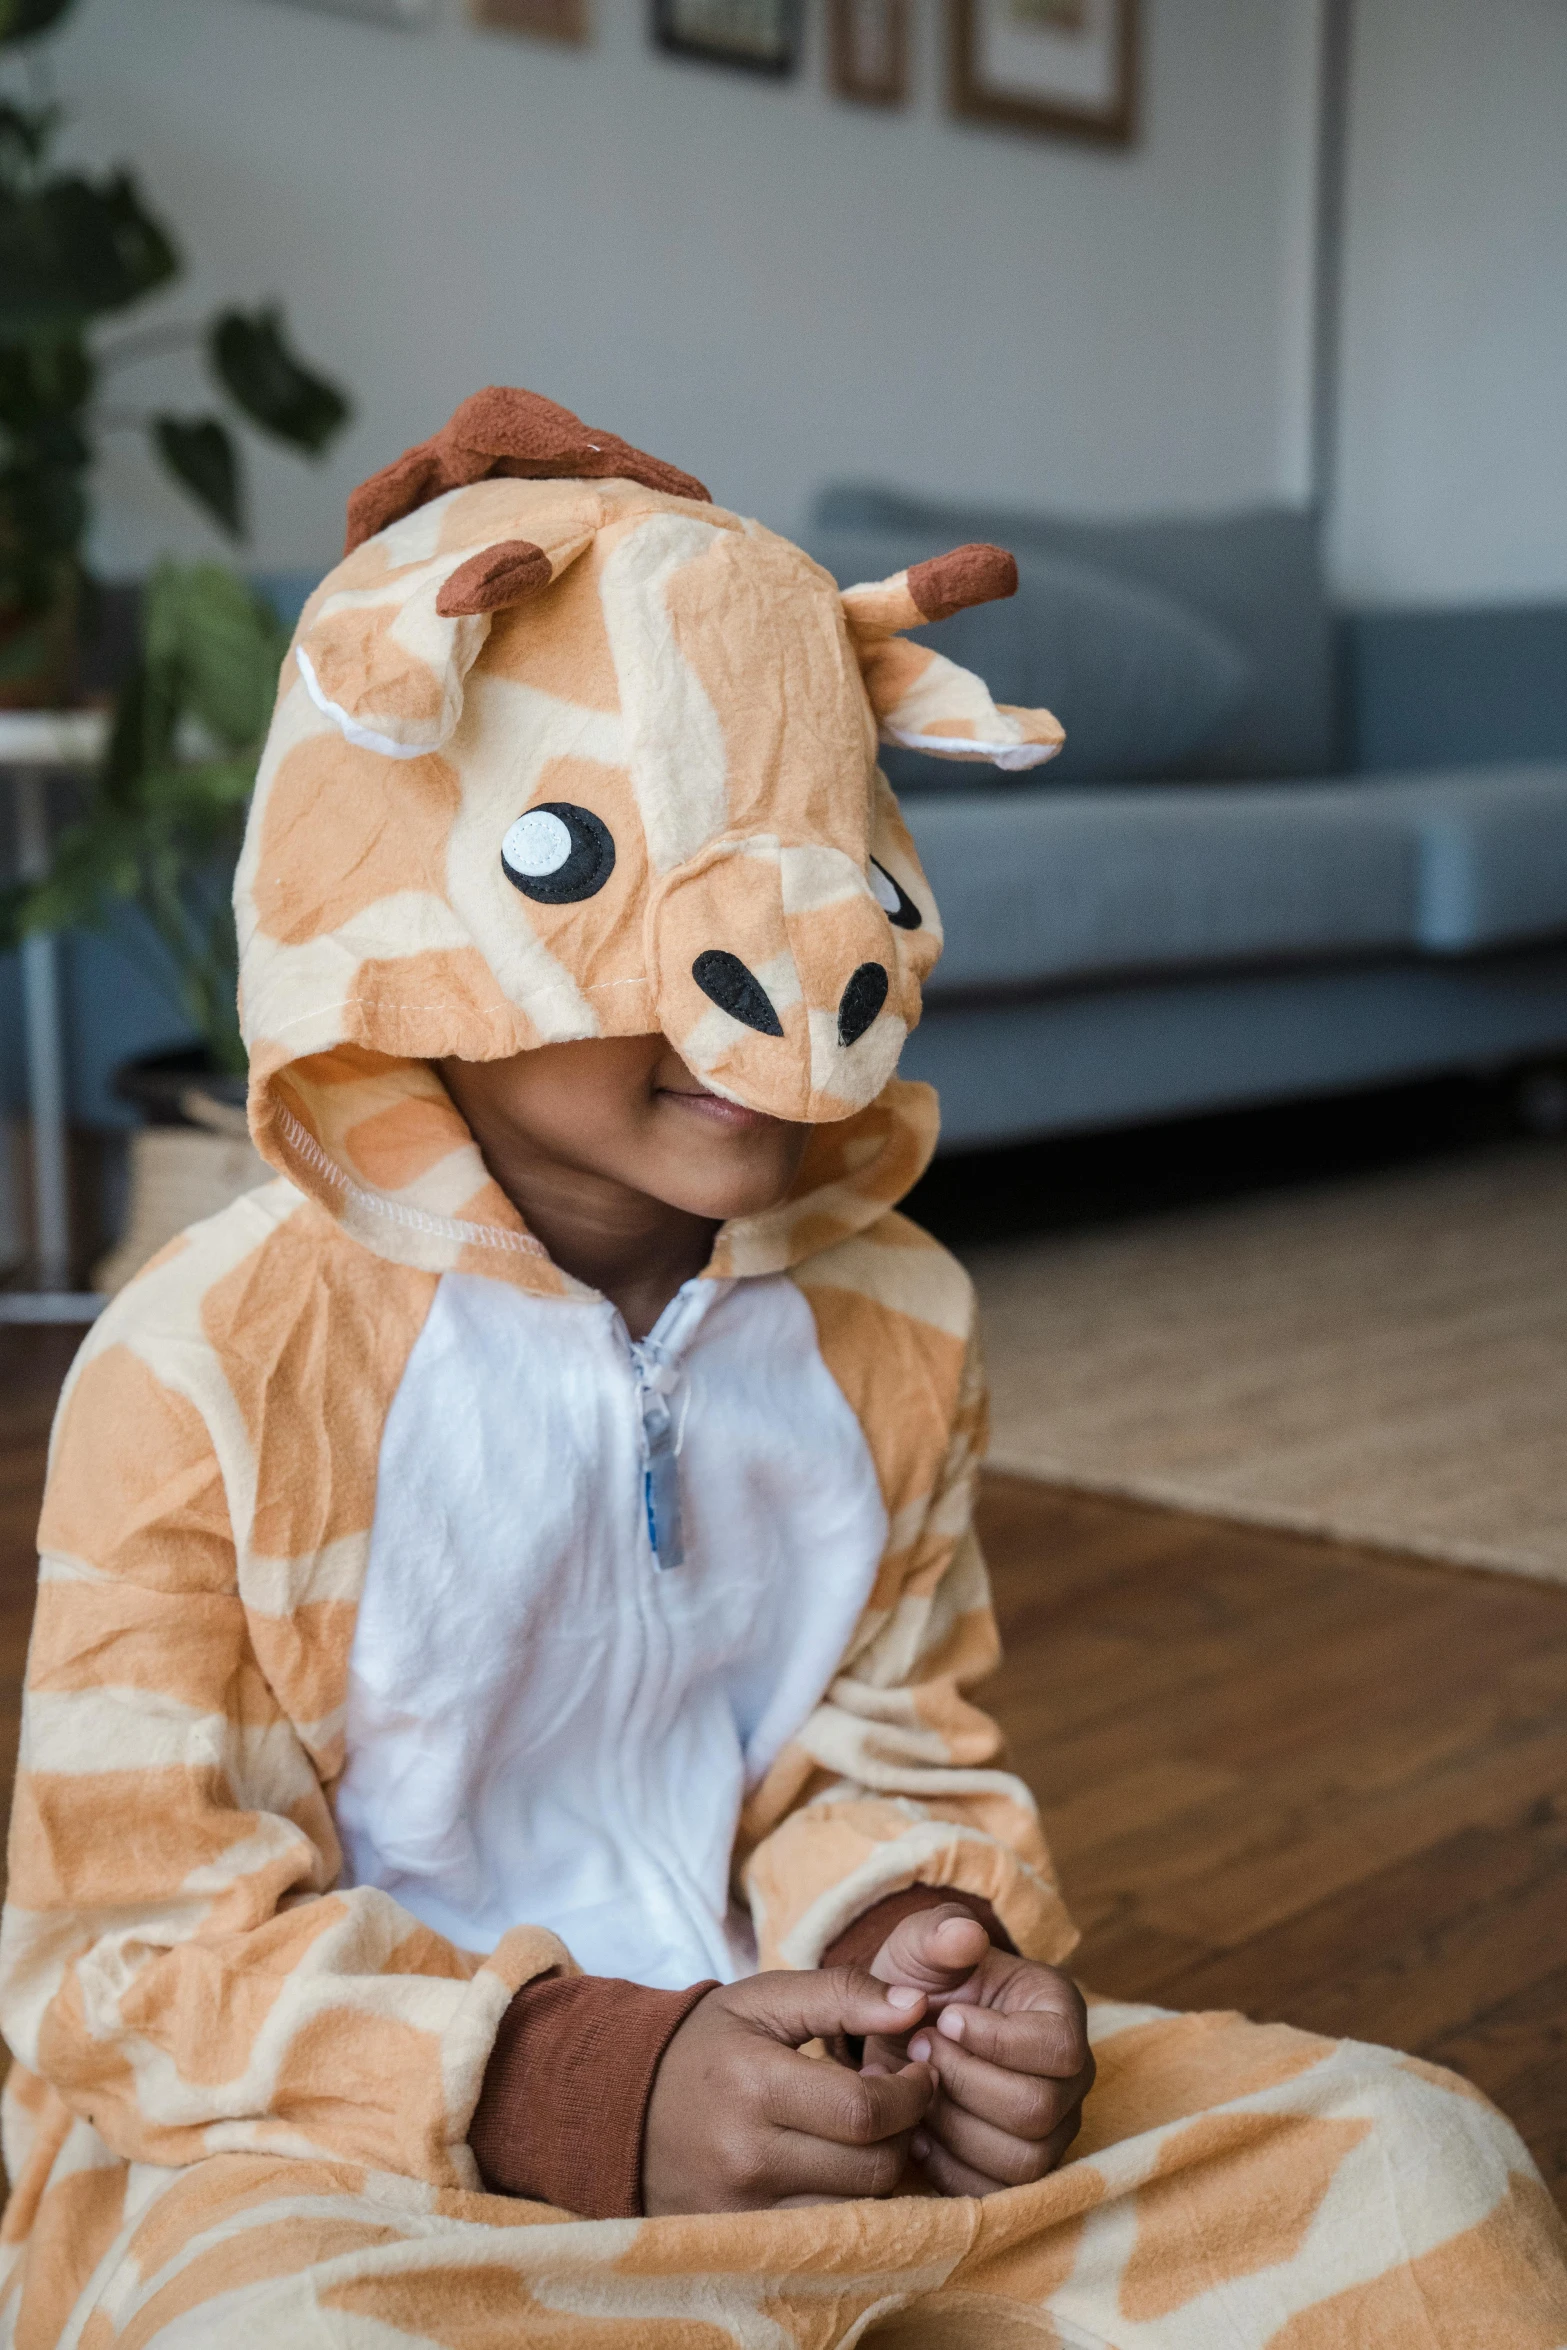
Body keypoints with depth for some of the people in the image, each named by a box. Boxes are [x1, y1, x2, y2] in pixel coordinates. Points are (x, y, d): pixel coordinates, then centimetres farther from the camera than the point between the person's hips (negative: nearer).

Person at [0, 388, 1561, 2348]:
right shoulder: (207, 1371, -14)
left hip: (821, 2089, 4)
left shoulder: (890, 1324, 3)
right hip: (339, 2150, -3)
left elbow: (884, 1758, 10)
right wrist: (583, 2084, -25)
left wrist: (927, 1953, -13)